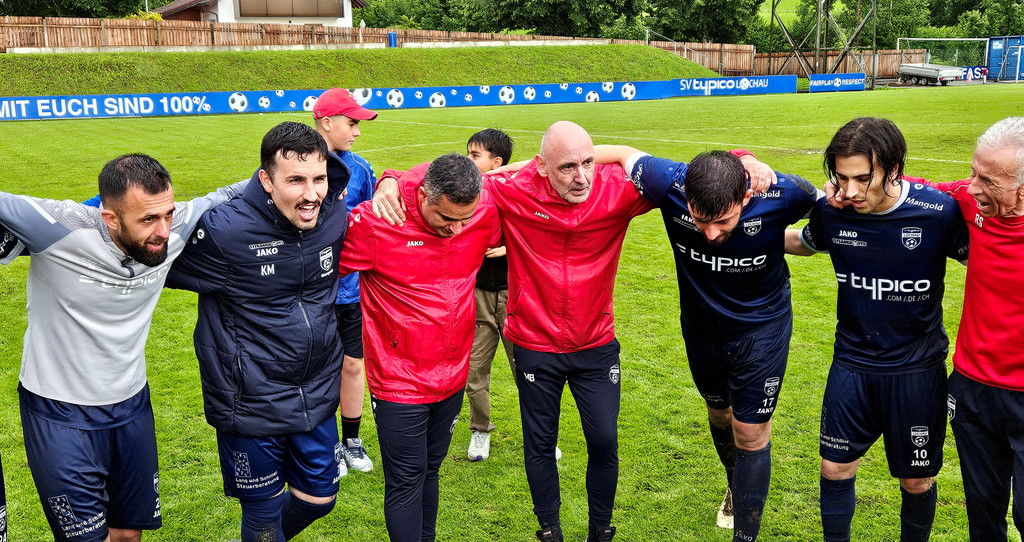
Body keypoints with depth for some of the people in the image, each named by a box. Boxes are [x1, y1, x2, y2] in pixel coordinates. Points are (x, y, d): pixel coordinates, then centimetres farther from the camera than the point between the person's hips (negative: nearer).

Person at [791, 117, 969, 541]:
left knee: (917, 481, 12)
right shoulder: (830, 211, -11)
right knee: (835, 468, 10)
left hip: (917, 369, -2)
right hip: (851, 364, 2)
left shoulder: (939, 212, -20)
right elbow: (804, 243, 13)